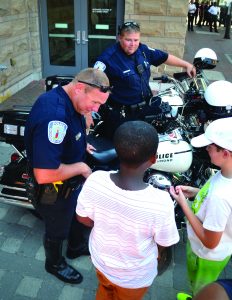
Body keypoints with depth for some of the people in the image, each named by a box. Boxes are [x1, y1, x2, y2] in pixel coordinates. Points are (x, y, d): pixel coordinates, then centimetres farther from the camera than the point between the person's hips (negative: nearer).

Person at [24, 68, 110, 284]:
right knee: (57, 231, 19)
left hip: (73, 183, 9)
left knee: (79, 215, 31)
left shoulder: (68, 101, -6)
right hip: (54, 193, -8)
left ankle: (76, 247, 59)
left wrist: (81, 146, 2)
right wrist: (80, 167, -26)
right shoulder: (53, 114, -38)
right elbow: (44, 174, -41)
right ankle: (54, 263, 50)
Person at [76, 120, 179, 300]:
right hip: (135, 276, -2)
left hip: (101, 260, 2)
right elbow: (164, 243, -19)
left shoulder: (95, 181, -29)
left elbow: (83, 218, -11)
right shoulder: (160, 202, -38)